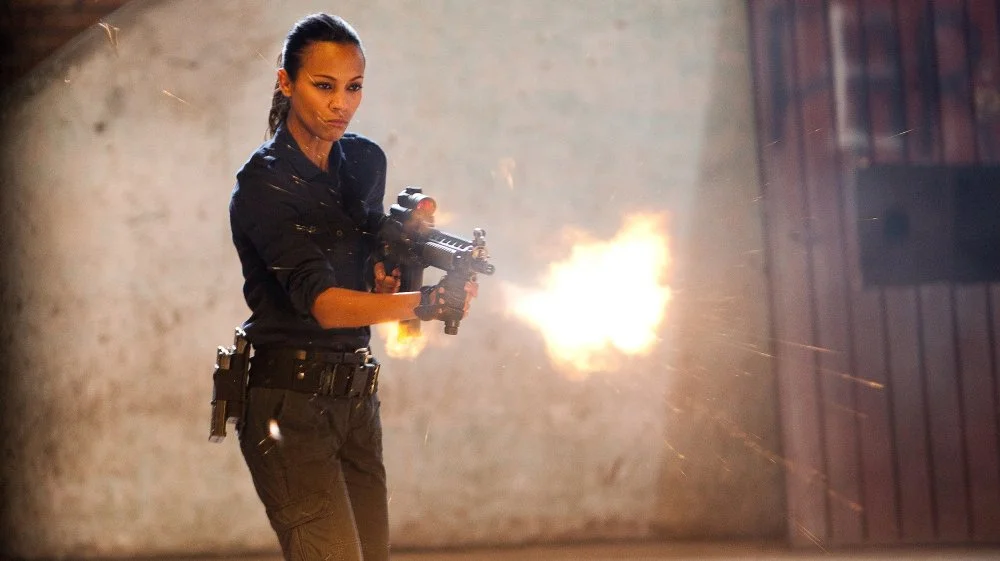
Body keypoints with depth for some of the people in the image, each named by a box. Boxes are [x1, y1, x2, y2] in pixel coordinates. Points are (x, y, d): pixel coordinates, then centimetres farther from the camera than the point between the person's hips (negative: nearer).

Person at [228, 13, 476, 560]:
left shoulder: (366, 161, 10)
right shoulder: (263, 184, -13)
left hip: (356, 398, 7)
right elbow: (323, 304, -25)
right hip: (290, 402, -7)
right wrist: (425, 302, -38)